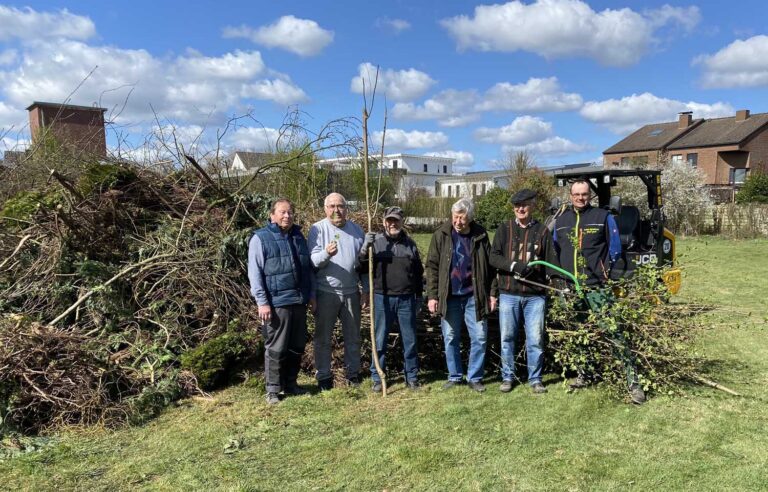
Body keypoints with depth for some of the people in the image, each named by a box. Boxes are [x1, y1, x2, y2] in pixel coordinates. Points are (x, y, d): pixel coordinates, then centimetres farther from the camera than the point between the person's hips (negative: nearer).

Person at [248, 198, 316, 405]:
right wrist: (262, 302, -14)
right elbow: (255, 273, -9)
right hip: (276, 303, -6)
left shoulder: (298, 236, 14)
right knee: (276, 349, 1)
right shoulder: (260, 238, -5)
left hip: (299, 301, 6)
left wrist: (311, 295, 13)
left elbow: (308, 268, 17)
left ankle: (290, 384, 27)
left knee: (297, 347, 13)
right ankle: (273, 389, 13)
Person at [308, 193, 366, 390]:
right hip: (326, 292, -3)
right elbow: (312, 260, -13)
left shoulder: (356, 230, 7)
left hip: (351, 292, 4)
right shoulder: (317, 229, -5)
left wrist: (367, 290, 8)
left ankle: (353, 372, 27)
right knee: (323, 337, 5)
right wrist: (326, 253, -34)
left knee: (353, 336, 13)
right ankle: (324, 377, 17)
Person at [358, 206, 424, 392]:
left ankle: (412, 376, 22)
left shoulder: (410, 244, 9)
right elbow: (362, 269, -4)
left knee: (410, 340, 9)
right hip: (383, 298, -2)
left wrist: (419, 295, 14)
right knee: (379, 340, 5)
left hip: (406, 299, 2)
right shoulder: (375, 242, 1)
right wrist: (365, 248, -19)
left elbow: (418, 272, 16)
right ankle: (377, 378, 16)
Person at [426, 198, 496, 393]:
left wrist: (492, 293, 2)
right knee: (450, 338, 8)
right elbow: (432, 266, -2)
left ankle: (475, 377, 19)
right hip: (449, 296, 0)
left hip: (474, 296, 1)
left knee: (480, 337, 3)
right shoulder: (441, 235, -3)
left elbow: (489, 265, 6)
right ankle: (454, 376, 23)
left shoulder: (480, 235, 0)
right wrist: (432, 295, -7)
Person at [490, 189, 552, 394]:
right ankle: (507, 377, 22)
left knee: (535, 339, 4)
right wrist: (513, 265, -19)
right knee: (507, 338, 8)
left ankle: (535, 379, 20)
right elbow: (493, 257, -2)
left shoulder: (542, 231, 7)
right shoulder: (504, 229, 6)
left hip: (535, 295, 0)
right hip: (509, 294, 0)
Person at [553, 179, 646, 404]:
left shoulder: (603, 217, 2)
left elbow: (615, 249, 3)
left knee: (613, 333, -10)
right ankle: (582, 375, 28)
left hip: (597, 287, -4)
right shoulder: (561, 220, 13)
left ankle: (633, 382, -6)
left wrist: (606, 272, -4)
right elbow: (554, 250, 20)